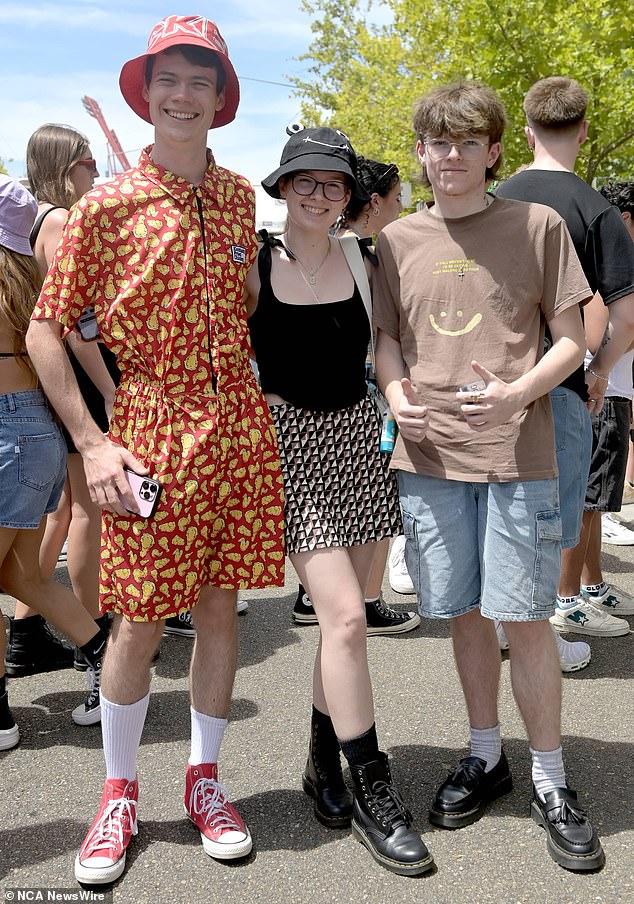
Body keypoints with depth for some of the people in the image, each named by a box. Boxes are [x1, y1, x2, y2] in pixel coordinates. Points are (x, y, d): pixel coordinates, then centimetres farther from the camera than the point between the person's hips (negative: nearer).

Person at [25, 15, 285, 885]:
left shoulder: (239, 195, 10)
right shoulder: (105, 206, -4)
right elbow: (44, 330, -3)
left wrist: (253, 401, 12)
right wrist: (91, 441, -11)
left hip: (239, 423, 4)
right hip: (151, 429, -4)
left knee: (220, 605, 10)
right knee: (140, 621, 3)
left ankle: (205, 780, 27)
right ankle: (119, 793, 23)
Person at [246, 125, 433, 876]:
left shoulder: (360, 262, 5)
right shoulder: (253, 268, -3)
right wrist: (252, 397, -9)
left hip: (358, 437, 4)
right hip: (292, 444, -4)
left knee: (344, 614, 9)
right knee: (345, 617, -11)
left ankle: (323, 762, 29)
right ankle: (372, 791, 3)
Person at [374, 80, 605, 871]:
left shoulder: (537, 226, 2)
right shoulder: (397, 240, 9)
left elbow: (570, 338, 1)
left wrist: (518, 392, -17)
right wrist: (397, 398, -5)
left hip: (516, 453, -2)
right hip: (428, 455, 3)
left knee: (523, 617, 0)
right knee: (463, 612, 12)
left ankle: (550, 782, 19)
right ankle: (485, 758, 31)